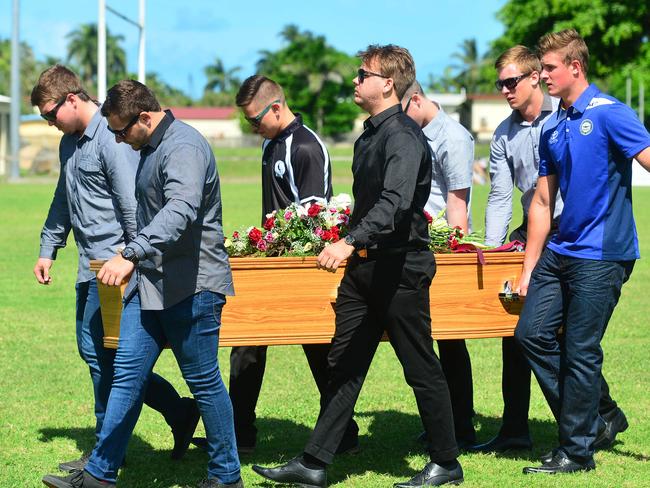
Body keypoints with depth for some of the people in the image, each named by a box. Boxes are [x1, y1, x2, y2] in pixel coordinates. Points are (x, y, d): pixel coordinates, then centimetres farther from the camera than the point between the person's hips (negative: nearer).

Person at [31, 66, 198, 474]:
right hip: (91, 265, 10)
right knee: (94, 350, 10)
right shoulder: (69, 142, 15)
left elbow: (132, 205, -20)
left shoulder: (112, 141, -16)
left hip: (114, 261, -10)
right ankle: (179, 413, 15)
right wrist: (48, 249, 26)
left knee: (98, 350, -7)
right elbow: (63, 201, 28)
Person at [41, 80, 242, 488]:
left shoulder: (184, 147, -20)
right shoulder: (152, 148, 14)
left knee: (204, 381, 1)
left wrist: (131, 255, -46)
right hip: (151, 282, 9)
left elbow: (181, 210, -37)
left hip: (191, 285, -9)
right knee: (128, 373, 5)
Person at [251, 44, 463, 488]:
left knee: (421, 369, 2)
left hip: (401, 267, -9)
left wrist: (350, 242, -42)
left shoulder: (404, 137, -17)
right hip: (365, 266, 9)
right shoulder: (370, 136, 13)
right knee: (344, 364, 7)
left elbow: (394, 203, -31)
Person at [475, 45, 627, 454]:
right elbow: (500, 197, 7)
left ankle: (607, 413, 15)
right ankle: (515, 430, 8)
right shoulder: (504, 135, 10)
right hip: (530, 234, 6)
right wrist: (491, 250, -3)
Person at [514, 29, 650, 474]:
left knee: (580, 351, -4)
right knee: (532, 333, 6)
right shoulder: (552, 130, 13)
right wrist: (529, 270, 15)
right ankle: (592, 416, 19)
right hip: (561, 251, 8)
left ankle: (577, 451, 7)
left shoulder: (609, 114, -10)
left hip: (602, 255, -8)